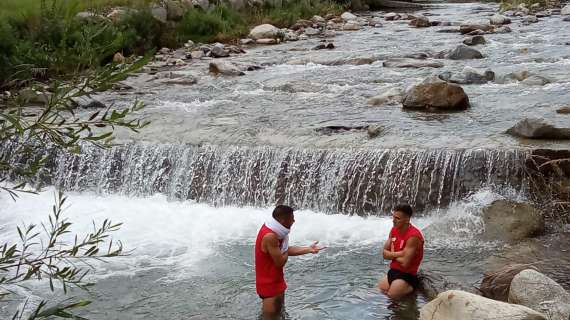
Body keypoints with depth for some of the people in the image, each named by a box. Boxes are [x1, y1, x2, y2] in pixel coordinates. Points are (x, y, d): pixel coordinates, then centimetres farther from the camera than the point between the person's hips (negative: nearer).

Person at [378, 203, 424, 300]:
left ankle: (411, 288, 7)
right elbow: (384, 253, 3)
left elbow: (404, 263, -24)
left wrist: (392, 254, -5)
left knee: (390, 297, -15)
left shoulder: (413, 236, -22)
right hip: (392, 271, 8)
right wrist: (398, 254, -16)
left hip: (407, 275, -8)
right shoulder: (394, 230, 3)